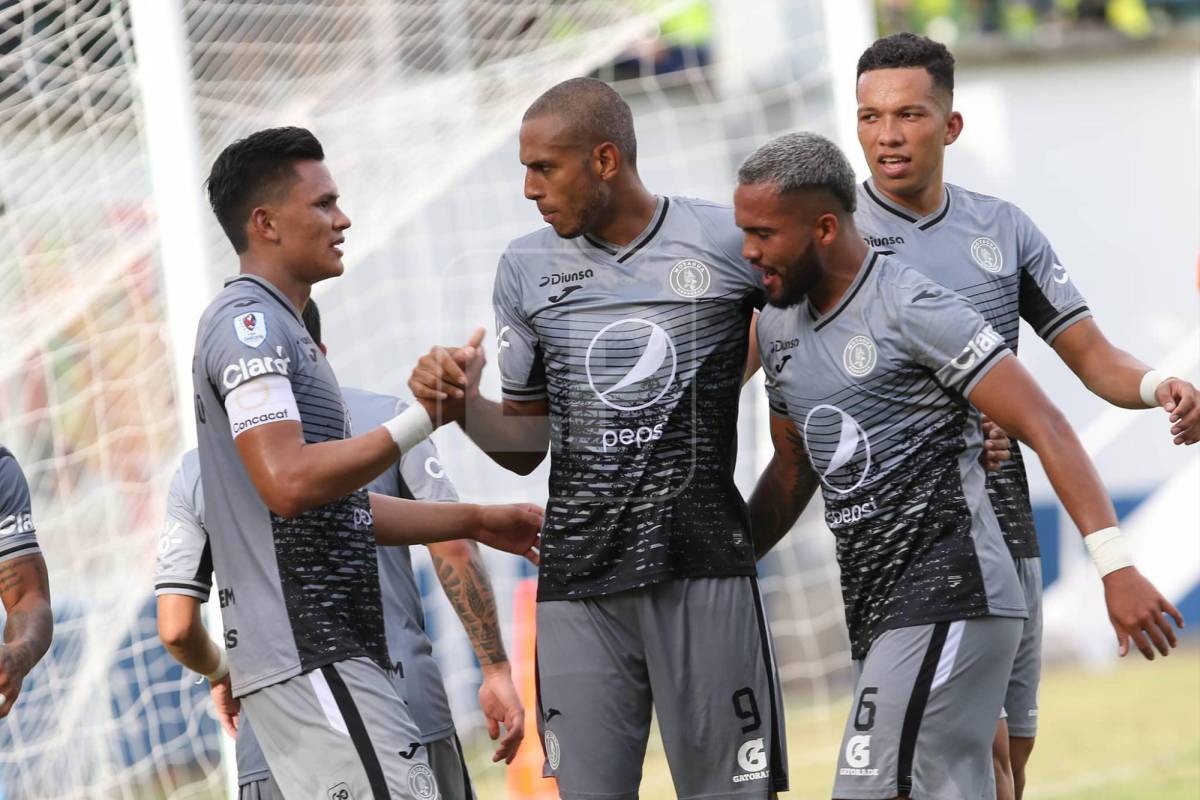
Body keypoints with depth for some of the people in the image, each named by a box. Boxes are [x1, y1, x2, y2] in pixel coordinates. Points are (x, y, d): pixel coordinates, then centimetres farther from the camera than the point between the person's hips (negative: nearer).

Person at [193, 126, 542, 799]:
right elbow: (288, 483, -23)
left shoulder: (276, 327, 24)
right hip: (307, 657, -11)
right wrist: (424, 418, -21)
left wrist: (476, 521, 25)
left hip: (333, 651, 11)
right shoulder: (246, 322, -9)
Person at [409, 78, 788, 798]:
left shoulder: (730, 242, -1)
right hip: (578, 581, 3)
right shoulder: (527, 267, 10)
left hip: (703, 569, -3)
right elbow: (525, 445, 15)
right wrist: (461, 403, -4)